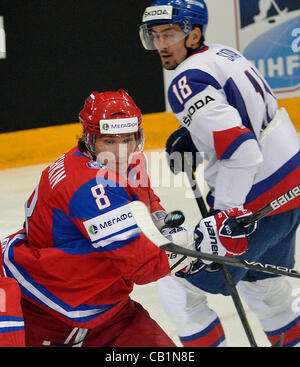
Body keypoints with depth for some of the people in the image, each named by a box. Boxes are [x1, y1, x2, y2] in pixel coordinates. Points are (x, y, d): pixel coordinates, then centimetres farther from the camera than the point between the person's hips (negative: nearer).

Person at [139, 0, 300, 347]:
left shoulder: (187, 82, -20)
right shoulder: (225, 54, 8)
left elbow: (240, 152, -29)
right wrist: (193, 136, 12)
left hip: (256, 202, -9)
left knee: (179, 288, 2)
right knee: (259, 279, 32)